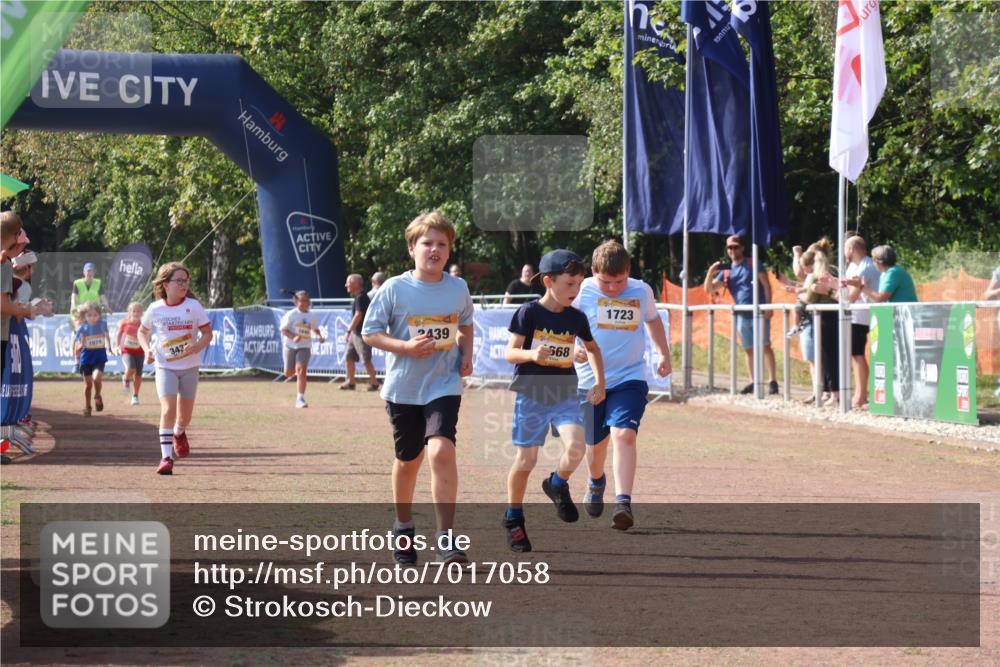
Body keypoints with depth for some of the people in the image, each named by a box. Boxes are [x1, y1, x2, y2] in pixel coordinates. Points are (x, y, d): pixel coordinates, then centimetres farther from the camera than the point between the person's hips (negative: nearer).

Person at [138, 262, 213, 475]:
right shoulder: (155, 309, -5)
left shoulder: (193, 306, -7)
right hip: (165, 367, -1)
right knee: (168, 409, -19)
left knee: (185, 414, 13)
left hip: (189, 366, 1)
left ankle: (179, 433, 49)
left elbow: (207, 333, -1)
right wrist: (147, 350, -6)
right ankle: (166, 457, -18)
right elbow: (142, 332, 12)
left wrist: (197, 347, -21)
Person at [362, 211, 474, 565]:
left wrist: (466, 356, 3)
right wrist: (406, 347, -17)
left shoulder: (459, 288, 2)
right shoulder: (394, 289, -7)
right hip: (403, 388, 0)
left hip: (444, 387, 0)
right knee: (408, 460, 13)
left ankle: (446, 537, -17)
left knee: (441, 450, -20)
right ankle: (403, 528, 36)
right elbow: (370, 332, -3)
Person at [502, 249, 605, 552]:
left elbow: (592, 348, 21)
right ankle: (513, 518, 22)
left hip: (565, 396, 3)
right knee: (526, 460, 3)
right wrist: (531, 354, -29)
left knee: (576, 446, -21)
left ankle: (557, 485, 11)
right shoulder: (529, 313, -9)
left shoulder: (577, 318, 3)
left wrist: (600, 382, 12)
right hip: (531, 394, -3)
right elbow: (510, 353, -9)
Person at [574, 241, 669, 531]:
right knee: (596, 442, 14)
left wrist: (664, 354, 24)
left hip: (630, 379, 0)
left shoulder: (642, 291, 1)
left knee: (624, 434, -21)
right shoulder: (583, 292, -7)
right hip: (590, 379, 0)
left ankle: (623, 503, -27)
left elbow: (652, 320, 21)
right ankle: (596, 483, 48)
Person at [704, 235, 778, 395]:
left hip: (759, 312, -5)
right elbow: (709, 289, 10)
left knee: (765, 345, -10)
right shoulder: (725, 271, 13)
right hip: (742, 315, 5)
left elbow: (766, 285, -2)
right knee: (749, 349, 7)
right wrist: (710, 272, -8)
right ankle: (753, 382, 12)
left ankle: (772, 381, -11)